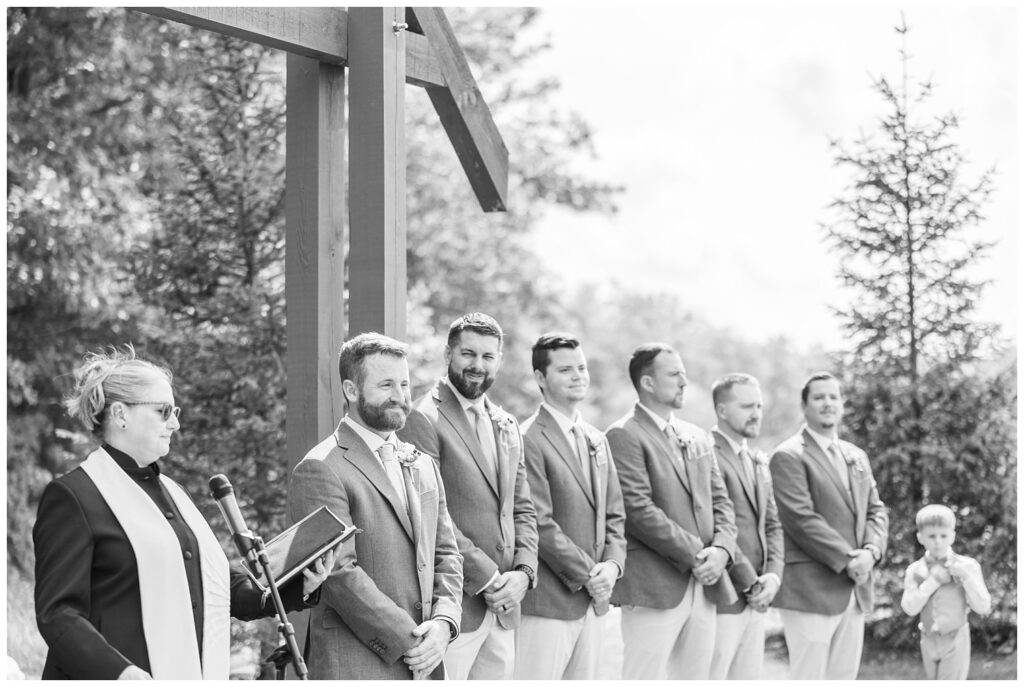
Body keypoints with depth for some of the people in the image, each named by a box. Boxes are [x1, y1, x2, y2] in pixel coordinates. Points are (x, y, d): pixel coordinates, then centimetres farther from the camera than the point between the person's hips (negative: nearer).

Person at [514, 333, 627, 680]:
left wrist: (612, 564, -2)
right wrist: (587, 575, -13)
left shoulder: (596, 440, 16)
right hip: (548, 602, -8)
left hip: (594, 600, 8)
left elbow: (614, 515, 16)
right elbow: (539, 524, -16)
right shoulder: (528, 440, -12)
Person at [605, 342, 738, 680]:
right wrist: (694, 554, -15)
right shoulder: (625, 436, -6)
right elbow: (639, 510, -14)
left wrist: (721, 549, -4)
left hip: (705, 585, 7)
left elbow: (720, 501, 15)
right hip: (654, 587, -7)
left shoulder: (697, 436, 18)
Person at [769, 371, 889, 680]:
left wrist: (871, 550, -5)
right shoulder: (789, 456, -7)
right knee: (809, 678, -6)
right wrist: (846, 560, -16)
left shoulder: (857, 456, 19)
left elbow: (876, 510, 15)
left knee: (844, 677, 8)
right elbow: (801, 519, -15)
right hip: (811, 591, -7)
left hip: (854, 590, 8)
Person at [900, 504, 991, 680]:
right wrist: (932, 581, -19)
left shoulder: (967, 566, -8)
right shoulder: (915, 571, -1)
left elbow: (983, 607, -10)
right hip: (929, 642, 4)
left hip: (955, 641, -4)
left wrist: (966, 577, -21)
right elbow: (909, 608, -11)